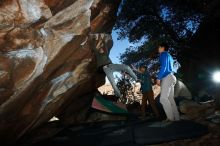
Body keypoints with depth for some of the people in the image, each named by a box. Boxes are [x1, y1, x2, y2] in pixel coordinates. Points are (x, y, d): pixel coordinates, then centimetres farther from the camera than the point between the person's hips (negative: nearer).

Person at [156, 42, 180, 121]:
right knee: (170, 99, 7)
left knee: (163, 98, -15)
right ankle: (176, 118, 5)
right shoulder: (169, 56, 26)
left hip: (167, 78, -10)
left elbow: (163, 67, -15)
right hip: (170, 77, 10)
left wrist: (159, 78, -15)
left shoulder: (163, 54, -2)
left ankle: (171, 118, -16)